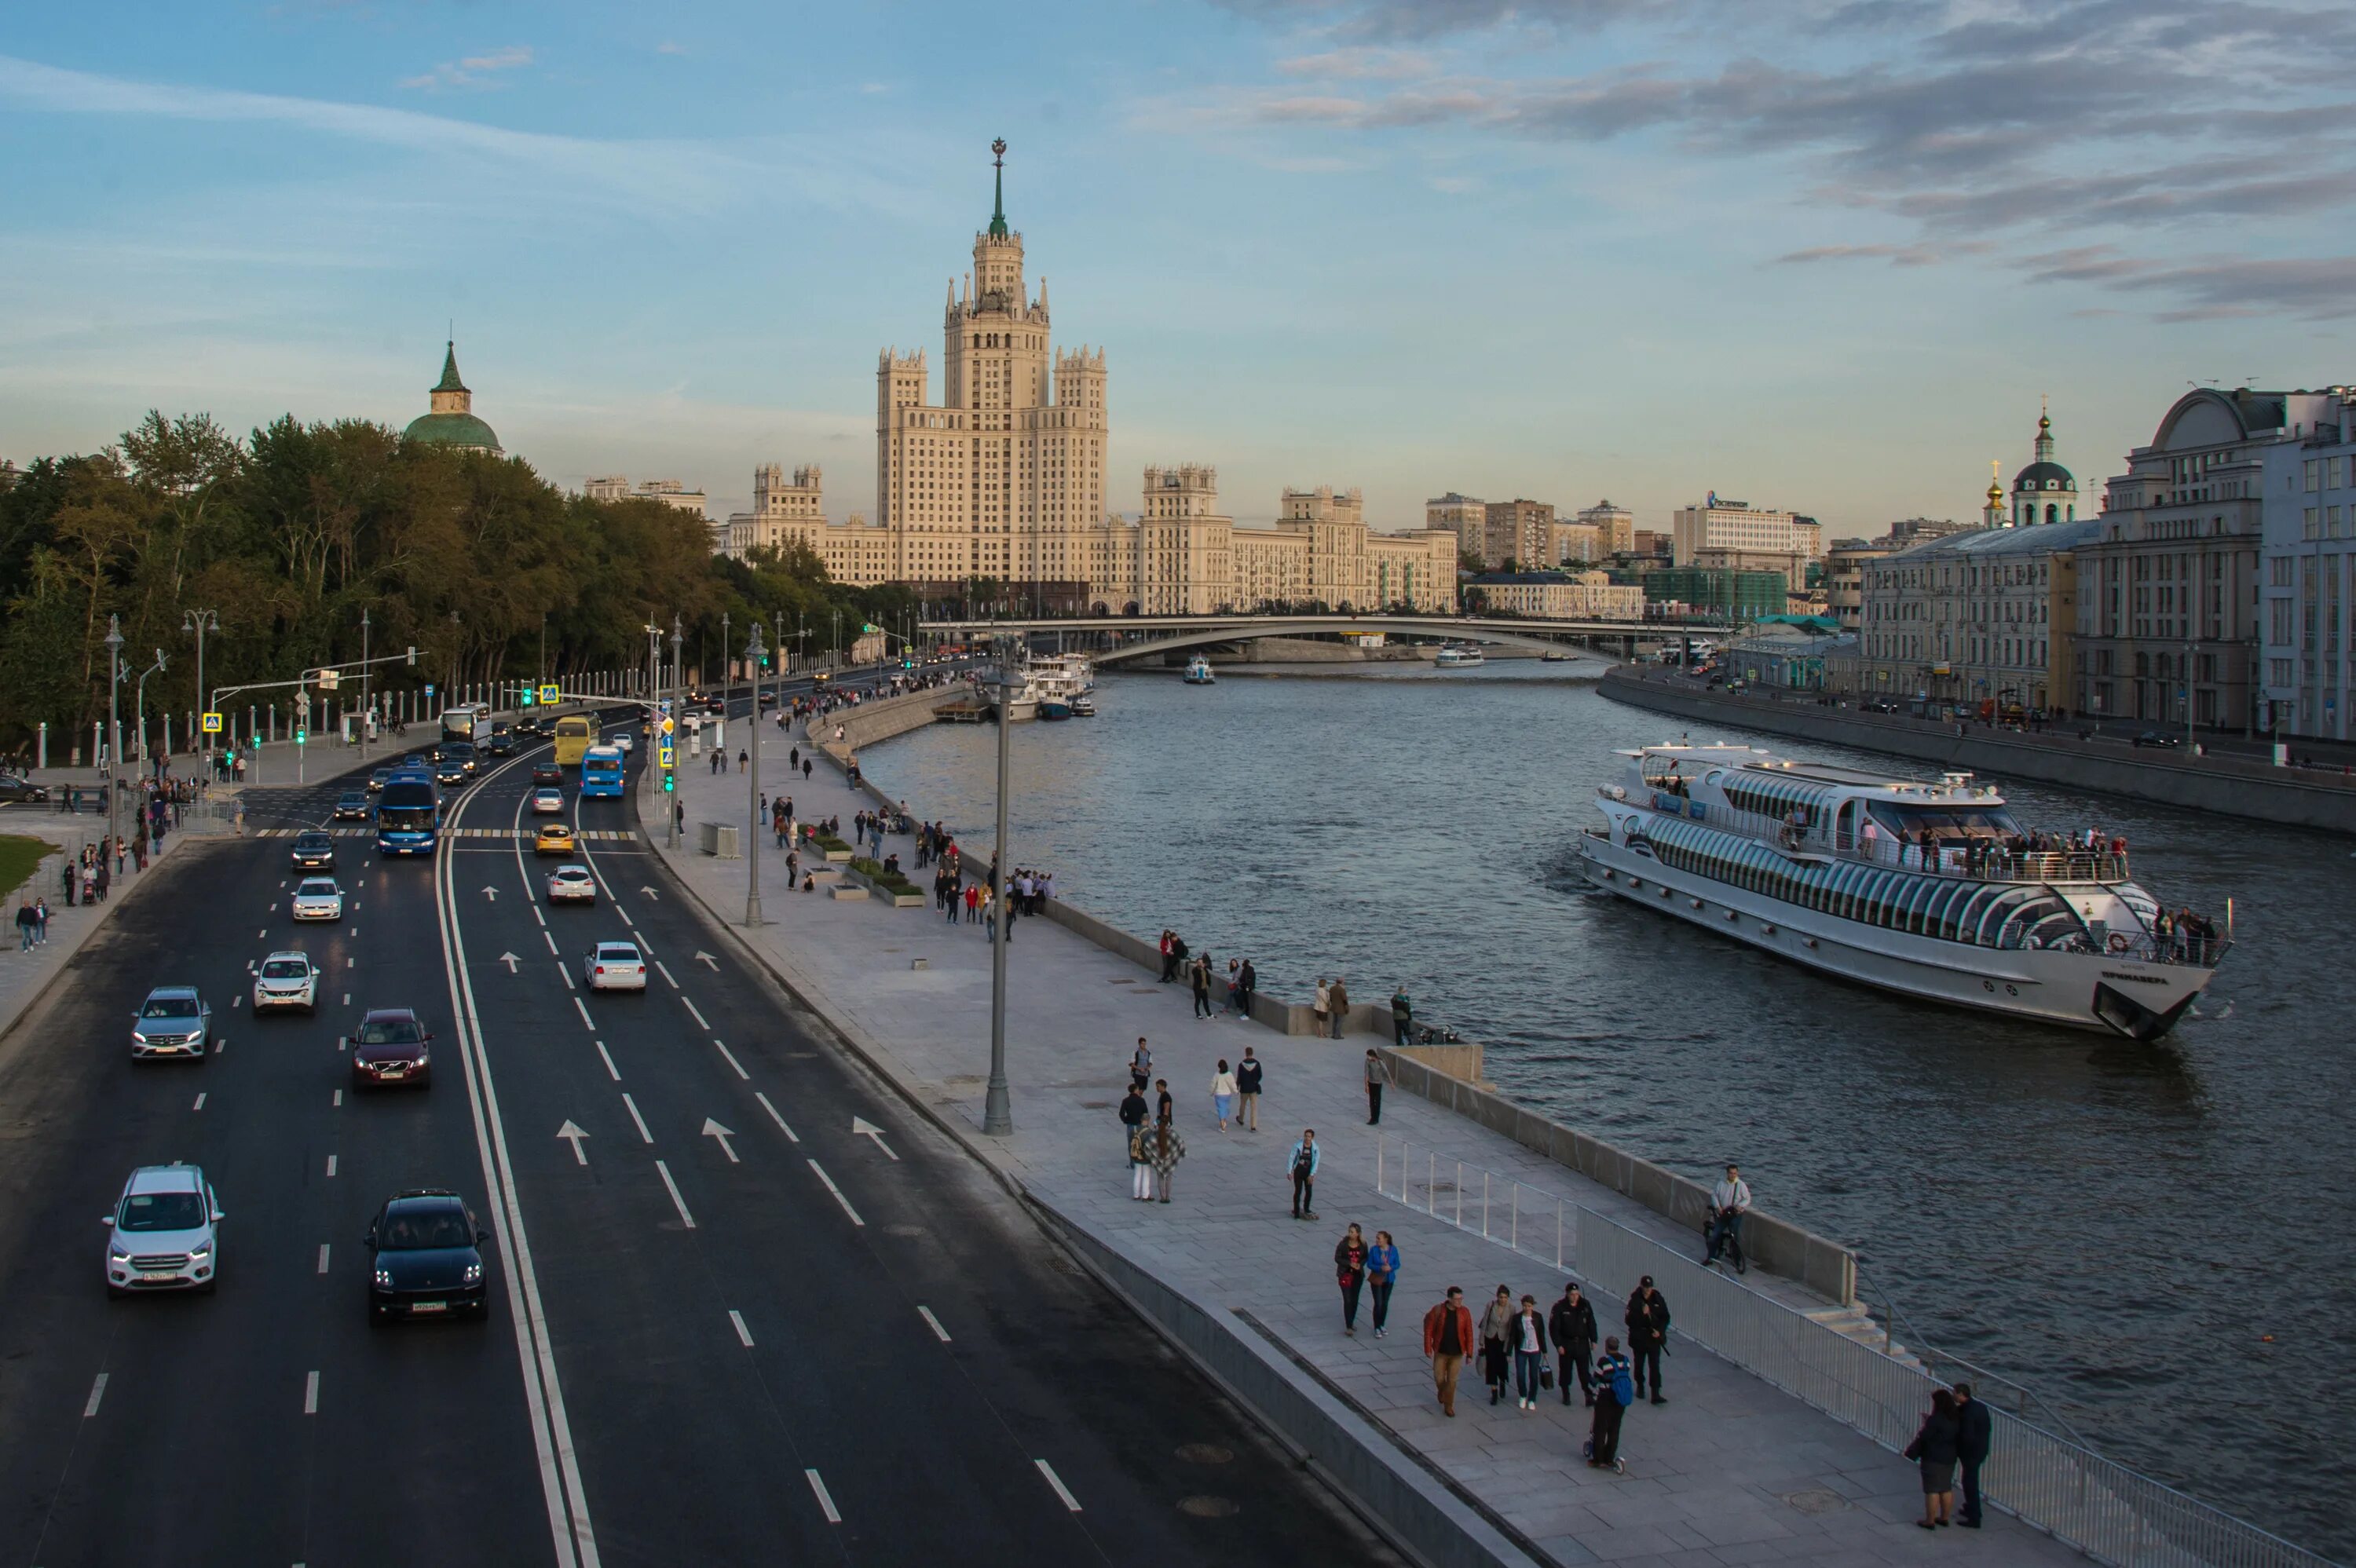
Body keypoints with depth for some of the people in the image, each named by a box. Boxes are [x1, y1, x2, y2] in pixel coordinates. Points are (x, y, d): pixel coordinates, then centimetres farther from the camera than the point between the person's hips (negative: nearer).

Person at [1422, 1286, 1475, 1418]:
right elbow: (1429, 1330, -6)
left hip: (1457, 1353, 0)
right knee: (1439, 1379, 7)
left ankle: (1448, 1406, 24)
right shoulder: (1438, 1311, -15)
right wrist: (1428, 1348, -6)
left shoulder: (1465, 1312, -11)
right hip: (1441, 1352, 0)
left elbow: (1469, 1334, -4)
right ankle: (1442, 1391, 42)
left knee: (1452, 1381, 5)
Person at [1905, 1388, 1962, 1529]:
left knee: (1932, 1491, 0)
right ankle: (1945, 1518, 27)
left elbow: (1923, 1437, -19)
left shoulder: (1934, 1420, -22)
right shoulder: (1955, 1420, 3)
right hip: (1949, 1458, 8)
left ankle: (1930, 1521, 5)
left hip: (1933, 1459, -8)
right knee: (1947, 1489, 17)